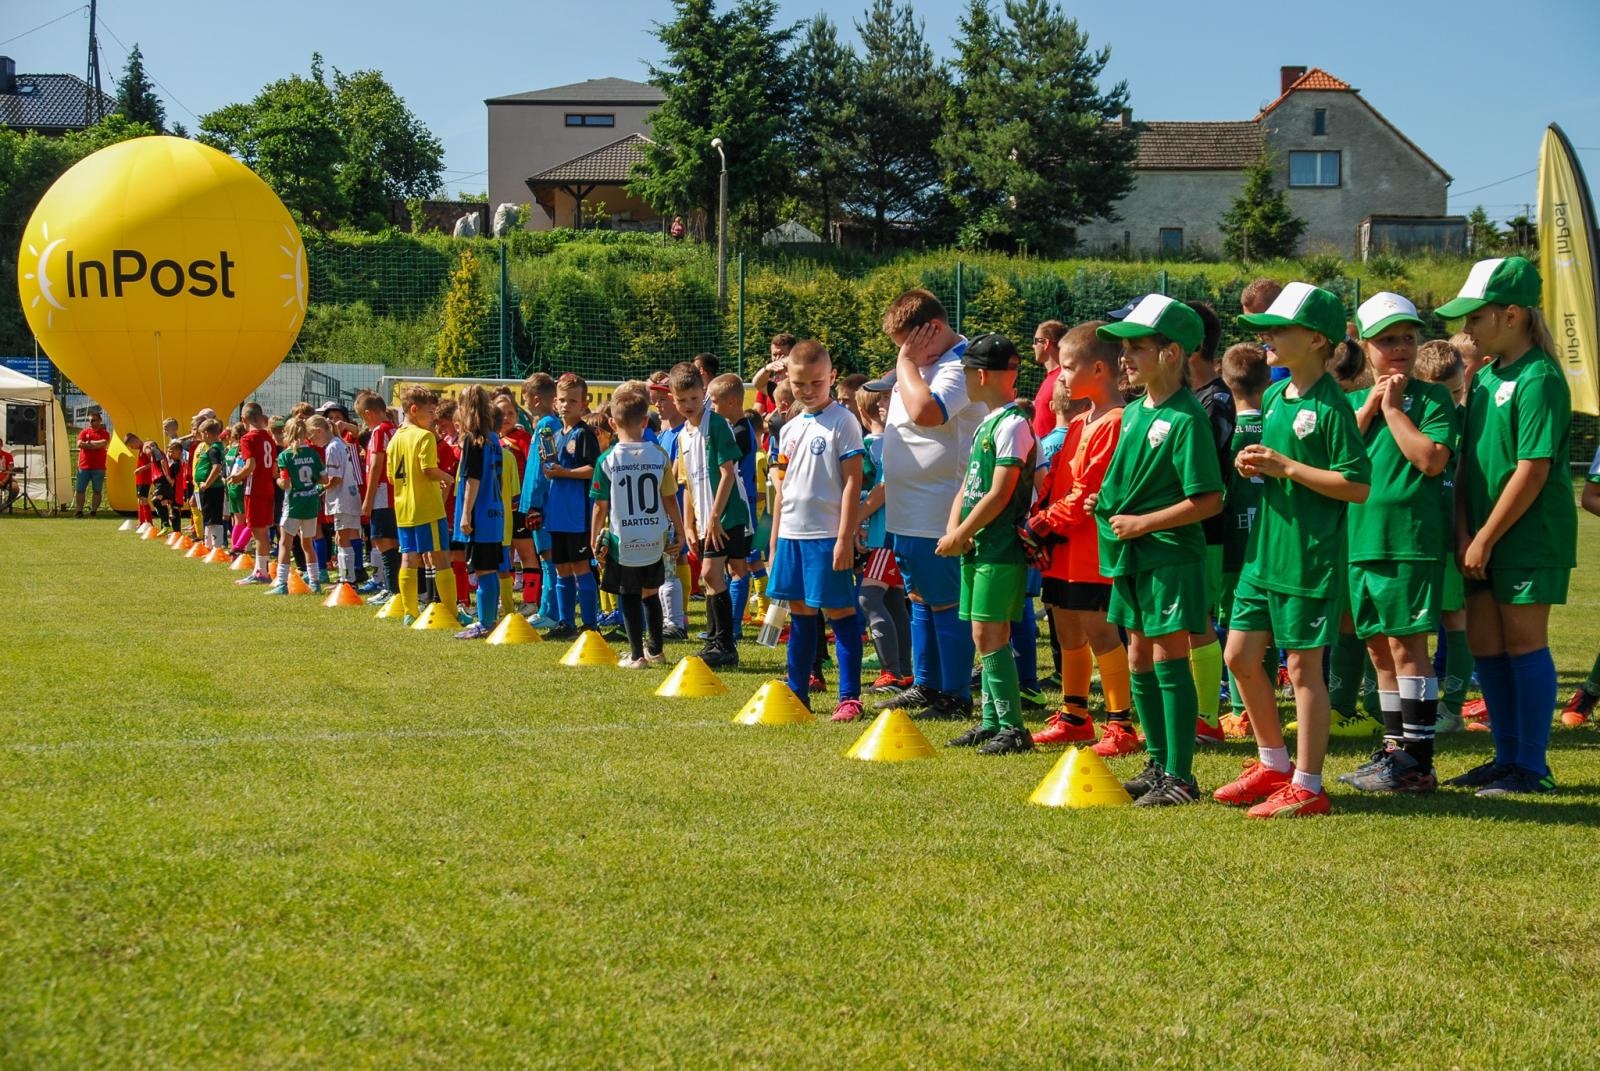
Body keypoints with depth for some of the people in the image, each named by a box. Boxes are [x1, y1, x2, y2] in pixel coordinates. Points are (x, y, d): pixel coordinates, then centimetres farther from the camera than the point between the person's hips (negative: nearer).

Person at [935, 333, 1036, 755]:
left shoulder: (1013, 424, -13)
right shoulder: (986, 424, 17)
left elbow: (1000, 494, -18)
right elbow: (968, 484, 17)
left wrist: (961, 535, -13)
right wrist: (953, 528, 1)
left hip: (1001, 548, -10)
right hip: (977, 546, 10)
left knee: (989, 634, -11)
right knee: (984, 636, 12)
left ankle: (1013, 728, -9)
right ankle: (991, 721, 18)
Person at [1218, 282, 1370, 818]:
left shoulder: (1331, 406, -13)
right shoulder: (1273, 397, 11)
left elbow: (1357, 485, -17)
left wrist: (1285, 467, -18)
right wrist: (1252, 462, 1)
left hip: (1310, 555, -8)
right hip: (1263, 549, 8)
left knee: (1303, 665, -2)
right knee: (1240, 655, 11)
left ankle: (1307, 785, 7)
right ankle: (1273, 764, 26)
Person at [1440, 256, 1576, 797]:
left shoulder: (1539, 379, -15)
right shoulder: (1485, 377, 11)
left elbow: (1532, 471, -19)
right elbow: (1466, 461, 11)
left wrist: (1486, 539, -16)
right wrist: (1463, 532, 0)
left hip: (1529, 534, -8)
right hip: (1485, 535, 8)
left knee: (1523, 641, -3)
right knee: (1484, 641, 11)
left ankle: (1533, 766, 5)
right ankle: (1508, 756, 22)